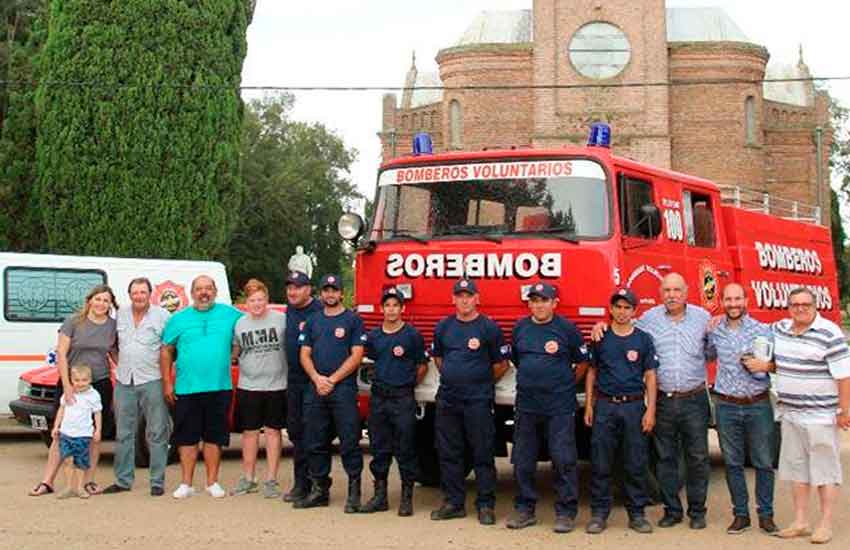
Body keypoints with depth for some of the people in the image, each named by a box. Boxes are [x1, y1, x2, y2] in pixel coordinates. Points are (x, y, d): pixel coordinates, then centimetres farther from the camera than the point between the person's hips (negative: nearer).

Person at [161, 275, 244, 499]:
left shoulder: (230, 314, 6)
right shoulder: (179, 319, 6)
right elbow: (166, 350, 8)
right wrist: (167, 382, 2)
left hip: (219, 388, 0)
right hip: (186, 389, 0)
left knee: (214, 437, 6)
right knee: (187, 438, 4)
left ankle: (212, 482, 16)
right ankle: (186, 484, 12)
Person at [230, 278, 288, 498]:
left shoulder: (281, 320, -4)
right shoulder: (240, 324, 6)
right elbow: (235, 352, 15)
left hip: (276, 386, -2)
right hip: (248, 386, 3)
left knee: (272, 431, 4)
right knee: (249, 432, 10)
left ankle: (271, 480, 11)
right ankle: (248, 478, 21)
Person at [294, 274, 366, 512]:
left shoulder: (353, 320, 2)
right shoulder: (313, 321, 16)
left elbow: (356, 356, -5)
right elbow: (305, 354, 12)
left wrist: (332, 380, -11)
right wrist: (317, 379, -6)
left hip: (344, 388, -5)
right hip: (315, 391, 5)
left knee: (349, 443, -6)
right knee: (315, 443, 8)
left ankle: (354, 492, -3)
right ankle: (319, 490, 17)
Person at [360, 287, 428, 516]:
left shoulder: (412, 335, -1)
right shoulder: (373, 336, 9)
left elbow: (422, 366, 5)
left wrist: (409, 384, 6)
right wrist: (381, 381, 11)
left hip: (403, 398, -4)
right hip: (378, 398, 4)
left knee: (405, 450, -1)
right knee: (379, 449, 8)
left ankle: (407, 497, 5)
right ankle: (380, 495, 15)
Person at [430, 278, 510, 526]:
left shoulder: (489, 327, -4)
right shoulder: (443, 326, 10)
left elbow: (501, 364, 1)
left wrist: (482, 382, 8)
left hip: (478, 401, -4)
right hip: (447, 400, 5)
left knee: (482, 454, -2)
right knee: (449, 454, 8)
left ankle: (486, 505, 5)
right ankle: (453, 502, 17)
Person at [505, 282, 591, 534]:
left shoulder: (567, 328, -3)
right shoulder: (520, 328, 8)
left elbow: (582, 363, 4)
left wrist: (565, 385, 5)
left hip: (559, 407, -4)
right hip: (526, 405, 4)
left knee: (563, 460, -4)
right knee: (522, 461, 8)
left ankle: (565, 513, 4)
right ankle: (524, 510, 19)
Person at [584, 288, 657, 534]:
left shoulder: (643, 339, 4)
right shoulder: (601, 338, 6)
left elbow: (650, 376, 3)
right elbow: (592, 372, 10)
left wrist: (650, 410, -4)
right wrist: (589, 405, 4)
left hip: (634, 406, 0)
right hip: (605, 406, 0)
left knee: (636, 464, 3)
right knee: (600, 463, 1)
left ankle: (637, 514, 12)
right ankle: (599, 514, 8)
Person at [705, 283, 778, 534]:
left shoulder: (762, 330, 0)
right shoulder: (714, 332, 6)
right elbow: (706, 356, 25)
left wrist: (759, 367, -16)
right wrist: (705, 332, 7)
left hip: (758, 405, -2)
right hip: (727, 407, 2)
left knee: (764, 462, 3)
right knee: (732, 463, 7)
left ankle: (766, 515, 13)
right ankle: (740, 514, 16)